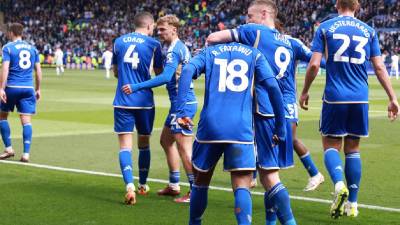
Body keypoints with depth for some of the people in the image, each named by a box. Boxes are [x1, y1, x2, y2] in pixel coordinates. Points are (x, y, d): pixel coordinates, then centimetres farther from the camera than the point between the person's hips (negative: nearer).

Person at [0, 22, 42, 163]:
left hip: (12, 87, -3)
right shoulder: (32, 48, 12)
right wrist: (38, 89, 18)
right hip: (28, 88, 3)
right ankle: (26, 154, -7)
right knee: (26, 121, 0)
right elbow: (38, 70, 12)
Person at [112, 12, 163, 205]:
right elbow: (159, 74, 6)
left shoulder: (119, 42, 7)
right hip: (144, 100, -1)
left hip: (122, 101, 1)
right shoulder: (153, 44, -2)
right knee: (144, 143, 16)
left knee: (125, 145, -3)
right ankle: (143, 185, 30)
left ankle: (130, 187, -22)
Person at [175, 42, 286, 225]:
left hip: (210, 126, 2)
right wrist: (280, 127, 6)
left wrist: (181, 109, -9)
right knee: (242, 187, -4)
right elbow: (272, 86, 1)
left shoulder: (209, 52, 17)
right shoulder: (254, 54, 14)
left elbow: (188, 71, -4)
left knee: (201, 182, 19)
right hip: (241, 129, -2)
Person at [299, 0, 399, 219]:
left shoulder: (325, 28, 1)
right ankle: (352, 204, 13)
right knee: (353, 148, 12)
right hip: (360, 99, 2)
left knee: (331, 145, 8)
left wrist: (305, 92, 9)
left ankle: (339, 184, -20)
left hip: (334, 96, -2)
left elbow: (314, 64, -4)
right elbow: (379, 67, 4)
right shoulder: (368, 31, 8)